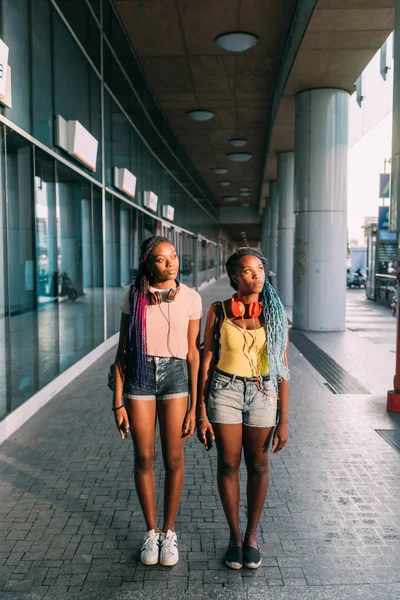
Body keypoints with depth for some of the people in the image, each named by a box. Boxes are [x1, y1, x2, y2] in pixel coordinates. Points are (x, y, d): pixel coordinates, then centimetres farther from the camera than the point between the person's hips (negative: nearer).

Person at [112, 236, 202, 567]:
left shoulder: (190, 298, -3)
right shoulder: (134, 296, -2)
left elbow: (193, 353, 0)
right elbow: (122, 351, 1)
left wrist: (194, 405, -1)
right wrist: (118, 402, -1)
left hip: (175, 375, 0)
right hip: (139, 376, 0)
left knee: (174, 459, 7)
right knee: (144, 458, 8)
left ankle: (169, 531, 27)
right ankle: (151, 531, 28)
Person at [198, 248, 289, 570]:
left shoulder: (275, 313, -4)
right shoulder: (218, 311, -5)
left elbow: (282, 368, -2)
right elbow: (207, 361, -1)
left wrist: (283, 420, -3)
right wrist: (202, 413, -3)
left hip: (262, 393, 1)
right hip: (224, 391, 0)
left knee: (258, 465, 12)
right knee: (228, 464, 8)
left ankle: (252, 533, 33)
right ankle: (235, 534, 29)